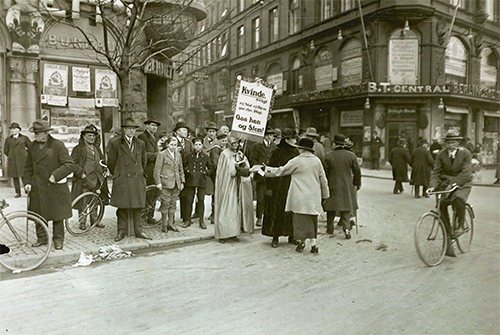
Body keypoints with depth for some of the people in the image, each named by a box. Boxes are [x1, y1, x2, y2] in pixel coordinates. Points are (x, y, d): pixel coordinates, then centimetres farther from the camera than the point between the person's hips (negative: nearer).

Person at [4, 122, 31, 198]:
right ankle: (18, 192, 8)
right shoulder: (8, 139, 13)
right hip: (12, 161, 3)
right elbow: (5, 150, 20)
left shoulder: (24, 138, 7)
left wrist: (24, 154, 8)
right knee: (15, 177, 2)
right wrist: (11, 156, 13)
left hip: (22, 160, -3)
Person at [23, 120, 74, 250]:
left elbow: (69, 164, -12)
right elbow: (28, 167, 17)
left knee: (57, 215, 4)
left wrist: (55, 175, -20)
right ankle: (42, 238, 27)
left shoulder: (58, 145, -8)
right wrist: (27, 182, 5)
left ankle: (58, 240, 17)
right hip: (37, 188, 5)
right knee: (39, 215, 10)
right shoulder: (32, 147, 9)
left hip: (55, 188, -5)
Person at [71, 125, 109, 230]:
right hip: (84, 179, -6)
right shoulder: (78, 149, -2)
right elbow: (73, 163, -8)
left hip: (96, 180, 6)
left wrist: (105, 169, 11)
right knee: (83, 202, -1)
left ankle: (94, 220, 24)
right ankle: (82, 222, 10)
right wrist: (81, 173, -17)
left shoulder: (97, 149, 18)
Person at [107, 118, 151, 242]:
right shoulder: (115, 144, 1)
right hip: (122, 181, -2)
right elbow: (111, 163, 7)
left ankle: (138, 230, 15)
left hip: (138, 181, 3)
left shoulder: (141, 144, 12)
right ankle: (121, 230, 13)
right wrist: (117, 175, 11)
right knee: (122, 207, 1)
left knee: (137, 207, 6)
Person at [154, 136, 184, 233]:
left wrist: (182, 181, 15)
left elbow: (181, 169, 21)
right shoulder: (162, 154, -1)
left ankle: (170, 224, 17)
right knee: (166, 203, -4)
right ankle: (164, 224, 8)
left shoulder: (178, 155, 16)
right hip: (166, 183, -5)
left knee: (173, 203, 8)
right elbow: (157, 169, -4)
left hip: (176, 183, 5)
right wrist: (158, 182, -10)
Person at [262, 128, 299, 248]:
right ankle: (275, 237, 10)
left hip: (293, 186, 5)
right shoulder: (276, 153, -5)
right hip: (279, 187, -5)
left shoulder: (296, 152, 10)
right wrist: (269, 187, -12)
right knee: (278, 211, 0)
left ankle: (291, 235, 18)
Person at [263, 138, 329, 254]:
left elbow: (281, 171, 1)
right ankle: (314, 242, 8)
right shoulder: (317, 161, 4)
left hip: (300, 196, -4)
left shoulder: (296, 161, -8)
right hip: (314, 196, 4)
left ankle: (302, 242, 11)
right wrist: (325, 194, 21)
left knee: (300, 219, 5)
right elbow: (323, 179, 10)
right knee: (312, 219, 9)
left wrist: (266, 170, 15)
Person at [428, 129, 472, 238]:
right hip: (446, 182, 3)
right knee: (441, 203, -14)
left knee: (458, 199, -31)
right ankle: (448, 232, 2)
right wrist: (433, 186, -21)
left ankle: (460, 226, -10)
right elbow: (436, 171, -4)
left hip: (462, 183, -3)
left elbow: (465, 173, -16)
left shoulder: (465, 153, -7)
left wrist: (453, 184, -30)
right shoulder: (441, 154, 1)